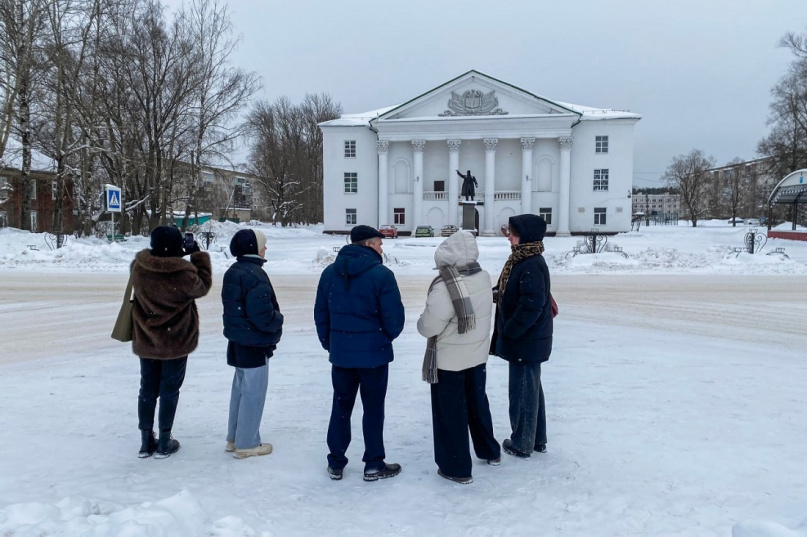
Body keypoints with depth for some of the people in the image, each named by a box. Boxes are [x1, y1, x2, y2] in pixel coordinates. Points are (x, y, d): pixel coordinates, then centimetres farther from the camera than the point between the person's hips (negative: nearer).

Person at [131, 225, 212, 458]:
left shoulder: (138, 266, -10)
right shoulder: (184, 273, -24)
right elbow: (202, 287, -4)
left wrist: (180, 253, 6)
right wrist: (199, 256, 1)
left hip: (145, 341, 4)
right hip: (176, 341, -4)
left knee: (147, 389, 16)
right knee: (169, 391, 9)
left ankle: (146, 442, 26)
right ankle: (164, 443, 19)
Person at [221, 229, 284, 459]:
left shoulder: (233, 272, 8)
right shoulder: (255, 274, -23)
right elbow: (262, 313, -27)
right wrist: (278, 320, -7)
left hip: (238, 341, 10)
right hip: (255, 343, -10)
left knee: (240, 388, 20)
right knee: (253, 392, 2)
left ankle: (234, 438, 30)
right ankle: (247, 444, 12)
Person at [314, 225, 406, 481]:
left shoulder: (329, 273, 3)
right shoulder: (381, 274, -14)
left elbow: (320, 314, 7)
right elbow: (394, 317, -13)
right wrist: (388, 336, 7)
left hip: (340, 352, 5)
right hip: (373, 352, -4)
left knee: (340, 406, 16)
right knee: (373, 408, 8)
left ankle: (335, 463, 23)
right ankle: (374, 465, 17)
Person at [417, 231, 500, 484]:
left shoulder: (444, 286, -28)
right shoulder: (484, 277, -6)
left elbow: (429, 327, -22)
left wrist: (421, 321, -2)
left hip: (449, 360, -7)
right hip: (477, 355, 7)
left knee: (450, 412, 8)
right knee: (477, 402, 24)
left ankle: (457, 468, 19)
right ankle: (490, 451, 41)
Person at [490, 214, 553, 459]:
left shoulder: (532, 266, -22)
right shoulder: (521, 260, 9)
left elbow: (531, 305, -27)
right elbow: (510, 295, 19)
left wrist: (509, 331, -19)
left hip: (525, 341, -10)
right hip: (526, 340, 10)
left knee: (522, 390, 3)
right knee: (531, 388, 19)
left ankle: (522, 444, 19)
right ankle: (537, 439, 33)